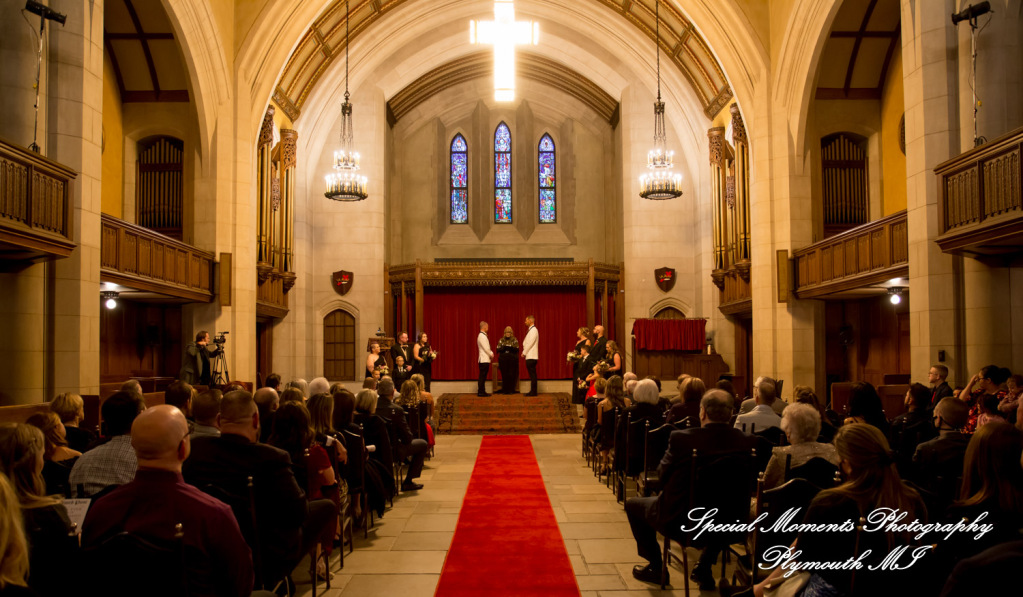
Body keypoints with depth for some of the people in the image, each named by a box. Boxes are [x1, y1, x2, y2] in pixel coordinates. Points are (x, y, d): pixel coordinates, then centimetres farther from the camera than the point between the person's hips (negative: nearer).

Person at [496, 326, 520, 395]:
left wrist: (511, 348, -20)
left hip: (512, 359, -1)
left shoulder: (514, 340, 8)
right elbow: (498, 349, 4)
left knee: (512, 374, -7)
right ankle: (505, 390, 3)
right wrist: (503, 348, -15)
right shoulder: (501, 340, 12)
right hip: (503, 359, 1)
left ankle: (511, 390, -1)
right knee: (504, 375, -3)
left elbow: (517, 349, -2)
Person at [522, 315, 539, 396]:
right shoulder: (530, 330, 19)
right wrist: (524, 352, 9)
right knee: (532, 374, 10)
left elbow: (530, 343, -16)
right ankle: (532, 391, 13)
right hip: (529, 356, 9)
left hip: (531, 356, -9)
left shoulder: (533, 330, -11)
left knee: (532, 374, -8)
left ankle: (533, 392, -7)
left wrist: (524, 353, -10)